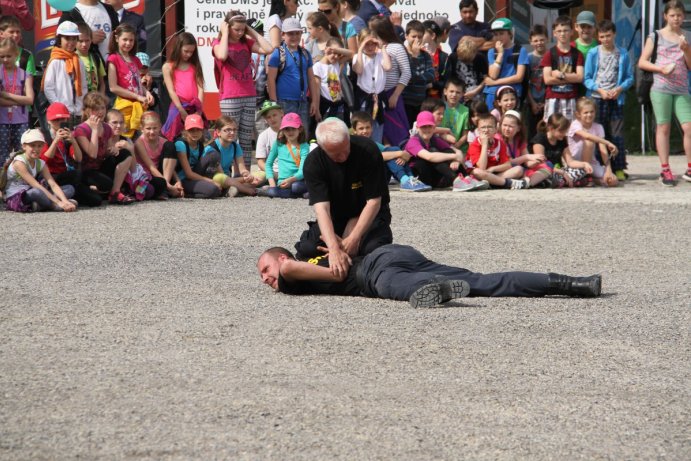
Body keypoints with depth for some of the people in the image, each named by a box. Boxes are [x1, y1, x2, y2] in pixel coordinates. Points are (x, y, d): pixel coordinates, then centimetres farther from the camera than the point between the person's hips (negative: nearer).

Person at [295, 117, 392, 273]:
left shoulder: (368, 151, -25)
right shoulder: (313, 163, -22)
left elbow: (374, 201, -22)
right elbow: (321, 207, -32)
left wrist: (353, 239, -30)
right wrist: (334, 249, -47)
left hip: (369, 214, -2)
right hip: (336, 216, 2)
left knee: (374, 249, -32)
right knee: (306, 250, -23)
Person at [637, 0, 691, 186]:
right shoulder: (656, 36, 4)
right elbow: (642, 62, 3)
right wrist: (661, 69, -12)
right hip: (661, 87, -2)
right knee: (663, 127, -1)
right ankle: (665, 171, 4)